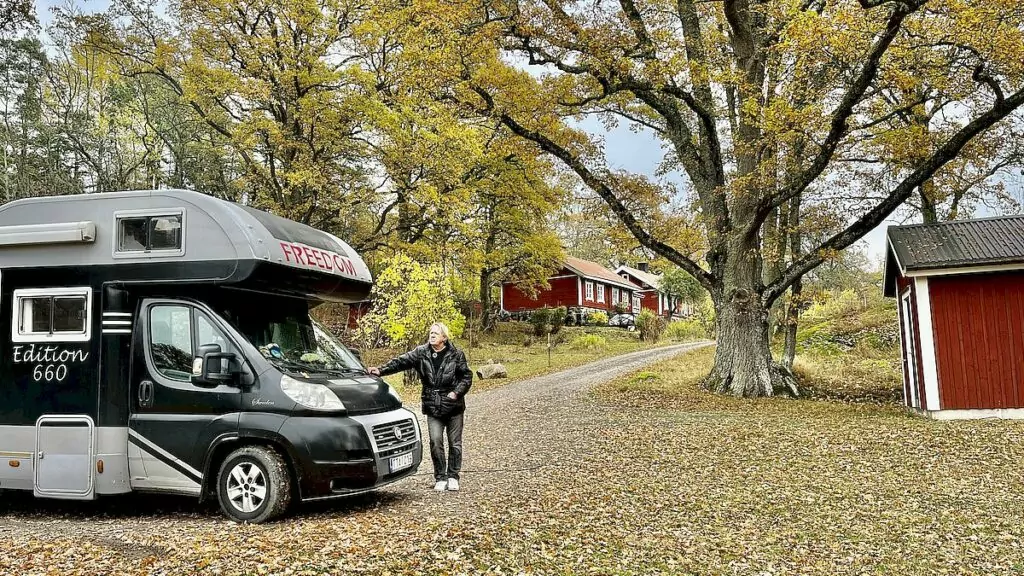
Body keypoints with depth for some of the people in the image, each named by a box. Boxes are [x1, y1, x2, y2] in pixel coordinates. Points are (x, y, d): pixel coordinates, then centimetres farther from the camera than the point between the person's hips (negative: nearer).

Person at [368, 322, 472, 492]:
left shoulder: (456, 355, -4)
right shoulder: (421, 352, 0)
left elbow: (467, 376, 2)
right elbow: (401, 362, -8)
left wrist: (457, 392, -10)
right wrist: (381, 370, -20)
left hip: (454, 405, -1)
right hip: (433, 407, 1)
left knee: (455, 443, 6)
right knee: (435, 442, -5)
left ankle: (453, 476, 21)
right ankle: (440, 478, 9)